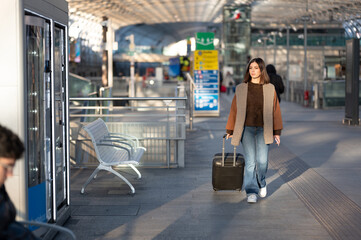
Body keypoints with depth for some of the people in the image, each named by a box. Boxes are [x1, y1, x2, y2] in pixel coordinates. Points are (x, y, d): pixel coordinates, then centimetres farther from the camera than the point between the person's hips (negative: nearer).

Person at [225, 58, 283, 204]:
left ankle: (261, 183, 24)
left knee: (262, 160, -6)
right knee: (250, 162, -5)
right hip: (246, 129, 0)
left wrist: (277, 132, 4)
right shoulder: (241, 89, 3)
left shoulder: (270, 89, 3)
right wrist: (230, 130, 8)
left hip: (263, 130, 0)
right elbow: (234, 110, 7)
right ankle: (251, 192, 2)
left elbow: (275, 110, 6)